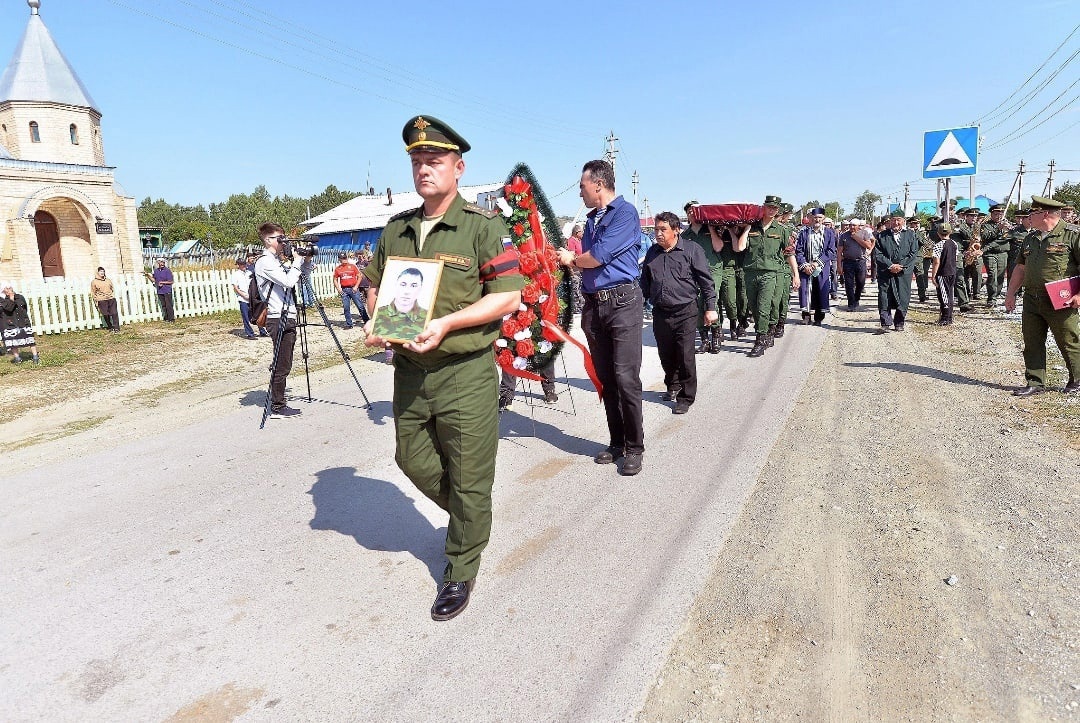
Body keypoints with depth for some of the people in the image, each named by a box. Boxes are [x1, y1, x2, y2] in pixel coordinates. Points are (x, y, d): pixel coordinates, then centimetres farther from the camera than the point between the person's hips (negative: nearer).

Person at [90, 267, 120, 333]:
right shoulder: (94, 282, 5)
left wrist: (113, 296, 11)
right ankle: (110, 327, 12)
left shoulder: (108, 280, 14)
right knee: (106, 315, 0)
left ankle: (116, 328, -6)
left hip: (111, 299, 2)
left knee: (114, 313, -7)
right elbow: (93, 293, 6)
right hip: (102, 300, -2)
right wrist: (96, 302, 2)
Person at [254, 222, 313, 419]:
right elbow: (288, 281, -21)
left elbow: (299, 278, 25)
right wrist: (297, 261, -10)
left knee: (284, 365, 13)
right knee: (281, 365, -5)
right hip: (278, 319, -9)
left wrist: (307, 261, 9)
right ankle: (277, 407, 2)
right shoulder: (265, 262, -10)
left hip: (288, 317, 9)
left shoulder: (279, 261, 17)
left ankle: (279, 404, 20)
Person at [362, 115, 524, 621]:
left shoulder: (483, 226, -8)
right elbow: (375, 285, 21)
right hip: (409, 370, 6)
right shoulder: (396, 230, 10)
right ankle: (468, 521, 45)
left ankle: (461, 572, 26)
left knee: (468, 480, 4)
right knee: (414, 462, 16)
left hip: (466, 373, -6)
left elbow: (509, 296, -13)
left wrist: (446, 323, -22)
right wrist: (375, 321, -1)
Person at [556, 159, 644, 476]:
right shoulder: (592, 219, 20)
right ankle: (616, 442, 20)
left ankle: (634, 448, 2)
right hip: (593, 304, 8)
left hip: (622, 303, -8)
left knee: (626, 378, -8)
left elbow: (598, 256, -14)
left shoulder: (625, 212, -5)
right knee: (605, 378, 10)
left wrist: (571, 259, 3)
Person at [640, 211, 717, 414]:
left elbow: (706, 280, -3)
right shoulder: (652, 252, 12)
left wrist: (710, 308, -6)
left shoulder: (692, 249, -3)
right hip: (660, 312, 5)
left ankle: (686, 397, 9)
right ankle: (672, 385, 37)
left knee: (685, 357, -4)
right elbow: (645, 283, 20)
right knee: (666, 355, 13)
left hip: (685, 312, -4)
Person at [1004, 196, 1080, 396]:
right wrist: (1011, 293, 15)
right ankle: (1035, 383, 15)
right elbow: (1021, 267, 19)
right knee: (1032, 344, 7)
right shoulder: (1031, 238, 13)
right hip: (1032, 302, 6)